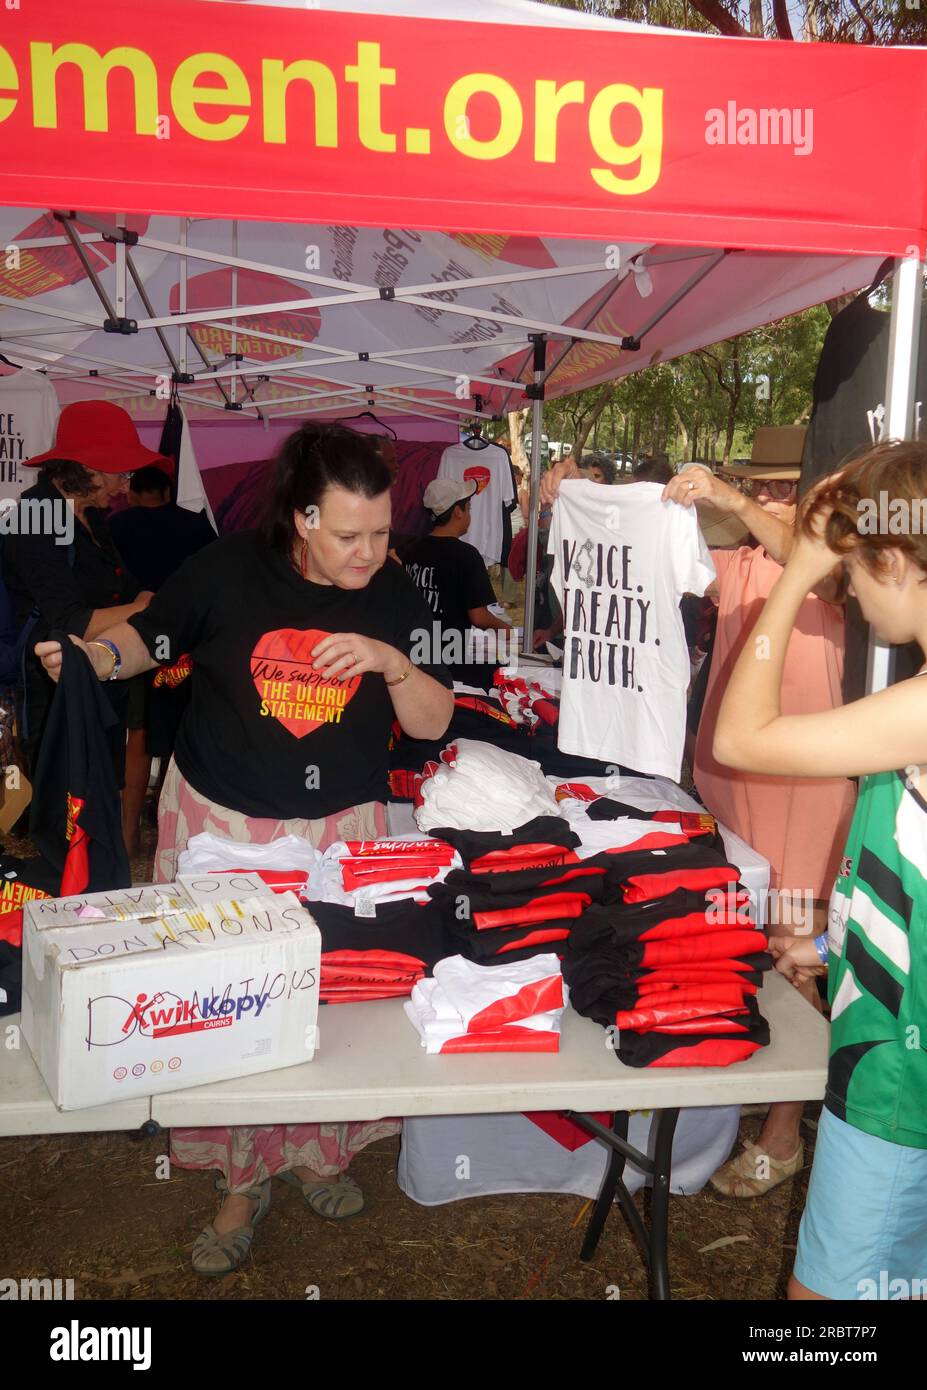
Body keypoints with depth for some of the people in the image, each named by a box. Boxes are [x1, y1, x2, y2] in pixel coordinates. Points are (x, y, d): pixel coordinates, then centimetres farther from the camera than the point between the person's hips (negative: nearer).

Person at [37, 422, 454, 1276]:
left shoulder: (394, 596, -4)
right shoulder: (227, 570, -11)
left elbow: (434, 722, -2)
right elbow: (151, 636, 4)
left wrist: (391, 662, -20)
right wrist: (100, 655, -17)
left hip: (342, 828, 2)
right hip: (220, 820, -1)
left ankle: (315, 1151, 36)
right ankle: (244, 1180, 28)